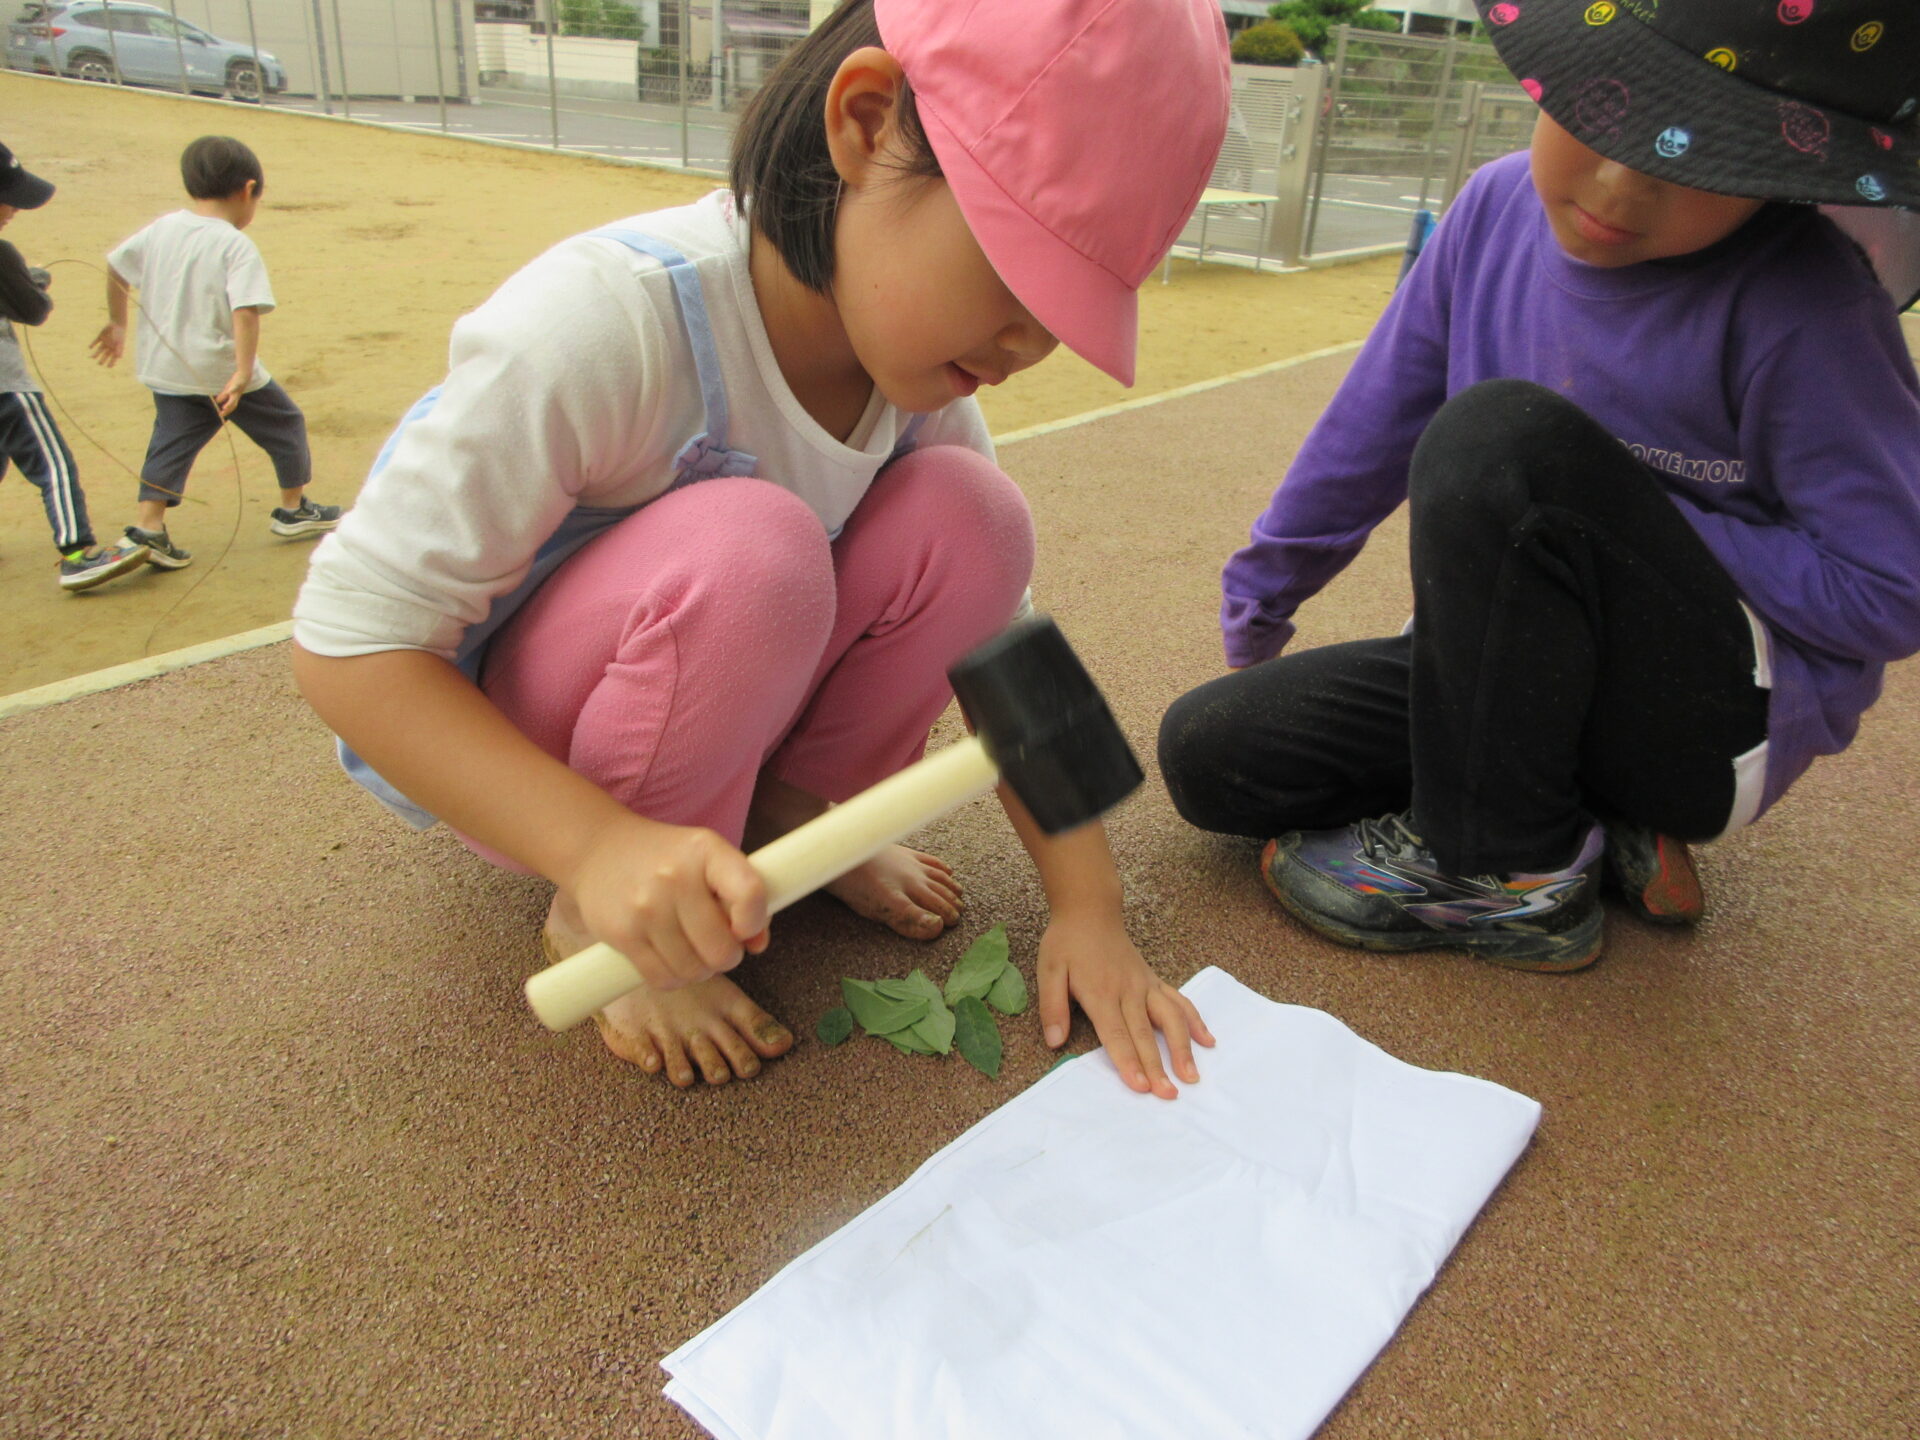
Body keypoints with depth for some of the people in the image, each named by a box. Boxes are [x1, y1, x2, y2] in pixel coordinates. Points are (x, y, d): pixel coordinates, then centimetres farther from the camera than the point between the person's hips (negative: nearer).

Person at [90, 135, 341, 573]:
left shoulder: (161, 229, 6)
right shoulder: (237, 246, -14)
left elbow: (115, 267, 15)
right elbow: (245, 312, -25)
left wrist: (117, 323, 29)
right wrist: (242, 376, -27)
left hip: (167, 370, 6)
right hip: (225, 370, -6)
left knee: (171, 443, 9)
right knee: (285, 424, 15)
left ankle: (149, 528, -3)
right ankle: (293, 509, 28)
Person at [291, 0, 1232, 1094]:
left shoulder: (912, 359, -12)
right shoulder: (606, 323, -32)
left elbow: (1001, 644, -8)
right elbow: (347, 641, -28)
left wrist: (1088, 902, -15)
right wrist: (600, 847, -40)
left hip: (720, 708, 5)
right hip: (500, 753, -4)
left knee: (967, 518, -19)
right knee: (749, 551, -36)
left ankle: (783, 813, 2)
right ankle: (593, 926, -12)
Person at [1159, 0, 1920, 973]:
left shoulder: (1802, 309, -21)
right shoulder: (1499, 209, -5)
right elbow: (1368, 432, 4)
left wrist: (1614, 522, -19)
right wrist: (1256, 604, 13)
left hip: (1722, 714, -6)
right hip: (1525, 674, 6)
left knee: (1501, 437, -32)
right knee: (1207, 753, -7)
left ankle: (1505, 873, -16)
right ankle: (1592, 822, 2)